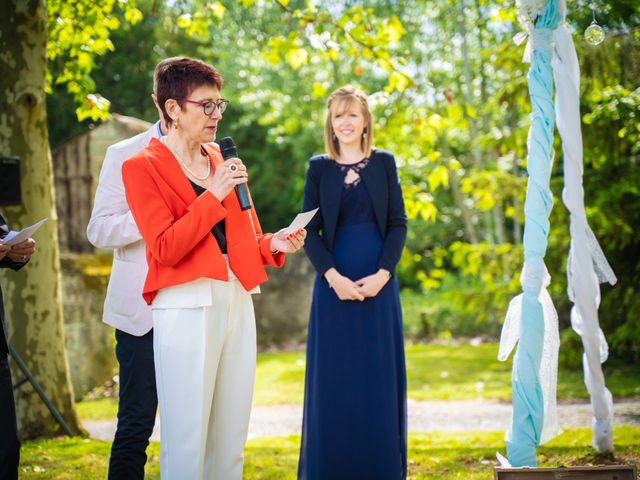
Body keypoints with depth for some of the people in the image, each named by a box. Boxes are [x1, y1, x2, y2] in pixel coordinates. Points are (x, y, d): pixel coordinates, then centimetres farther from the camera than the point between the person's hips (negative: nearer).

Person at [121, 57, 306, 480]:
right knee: (187, 442, -6)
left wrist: (274, 243, 3)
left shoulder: (225, 161, 15)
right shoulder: (142, 167, -2)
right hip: (186, 306, -6)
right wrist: (214, 195, -16)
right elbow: (166, 249, -12)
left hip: (237, 301, 6)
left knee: (232, 440, 8)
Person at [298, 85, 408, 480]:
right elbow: (310, 230, 1)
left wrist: (382, 274, -10)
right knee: (334, 377, 1)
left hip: (379, 282, 0)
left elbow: (399, 224, 3)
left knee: (379, 374, 3)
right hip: (335, 281, 0)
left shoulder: (384, 163, 6)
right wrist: (333, 277, -12)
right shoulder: (319, 167, 6)